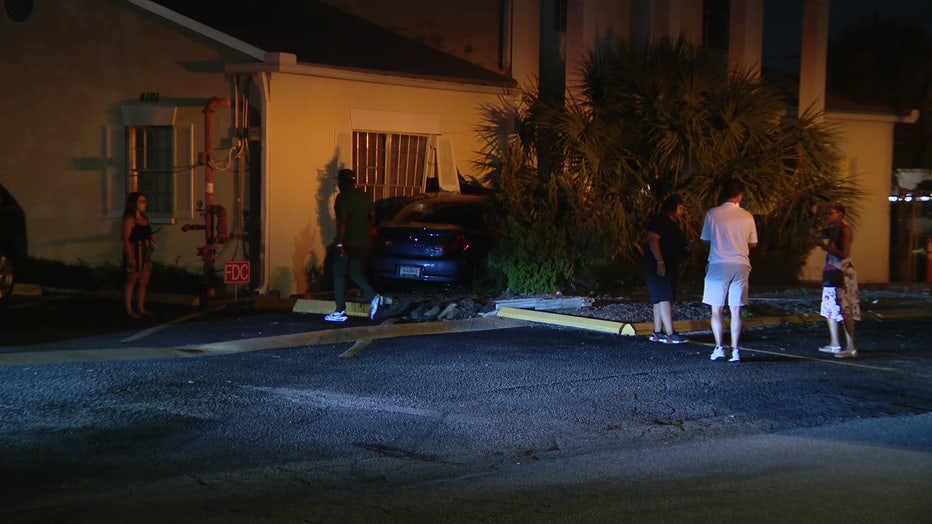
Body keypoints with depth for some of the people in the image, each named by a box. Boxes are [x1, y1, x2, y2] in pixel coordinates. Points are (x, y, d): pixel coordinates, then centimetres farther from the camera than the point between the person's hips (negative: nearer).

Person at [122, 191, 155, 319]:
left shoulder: (145, 218, 14)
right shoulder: (129, 219, -11)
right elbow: (126, 239, -16)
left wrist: (151, 237, 3)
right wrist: (130, 256, -22)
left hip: (145, 253, 8)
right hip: (134, 252, -8)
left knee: (143, 282, 10)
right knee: (131, 281, -1)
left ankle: (141, 308, 18)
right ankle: (129, 309, 4)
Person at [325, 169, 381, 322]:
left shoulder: (343, 197, -11)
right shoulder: (364, 196, 11)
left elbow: (342, 220, -18)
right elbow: (372, 216, 13)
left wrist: (340, 243, -19)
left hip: (347, 242, -7)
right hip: (362, 243, 7)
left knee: (339, 275, 3)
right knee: (357, 274, 15)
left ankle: (340, 312, 3)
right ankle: (373, 298, -8)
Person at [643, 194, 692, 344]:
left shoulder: (673, 223, 19)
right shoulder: (659, 220, -12)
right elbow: (652, 240, -21)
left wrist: (686, 249, 9)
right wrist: (660, 262, -27)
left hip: (670, 266, 10)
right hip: (659, 266, -10)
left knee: (661, 299, 10)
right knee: (664, 297, -14)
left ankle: (657, 332, 12)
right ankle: (670, 334, -19)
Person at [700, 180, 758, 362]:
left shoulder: (712, 214, -4)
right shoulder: (747, 217, 1)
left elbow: (705, 241, 4)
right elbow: (753, 243, 11)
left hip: (718, 265, -2)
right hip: (740, 266, 2)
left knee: (716, 310, 6)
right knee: (736, 311, 6)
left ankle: (719, 347, -2)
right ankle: (735, 350, 3)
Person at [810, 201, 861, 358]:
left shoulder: (845, 229, -13)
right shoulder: (832, 229, 12)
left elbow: (843, 254, -21)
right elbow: (813, 232, 25)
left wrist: (824, 245, -20)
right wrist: (815, 215, 13)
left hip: (842, 273, -10)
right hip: (832, 272, 10)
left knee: (845, 310, -10)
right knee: (830, 309, 16)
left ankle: (851, 348, -10)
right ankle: (834, 344, 25)